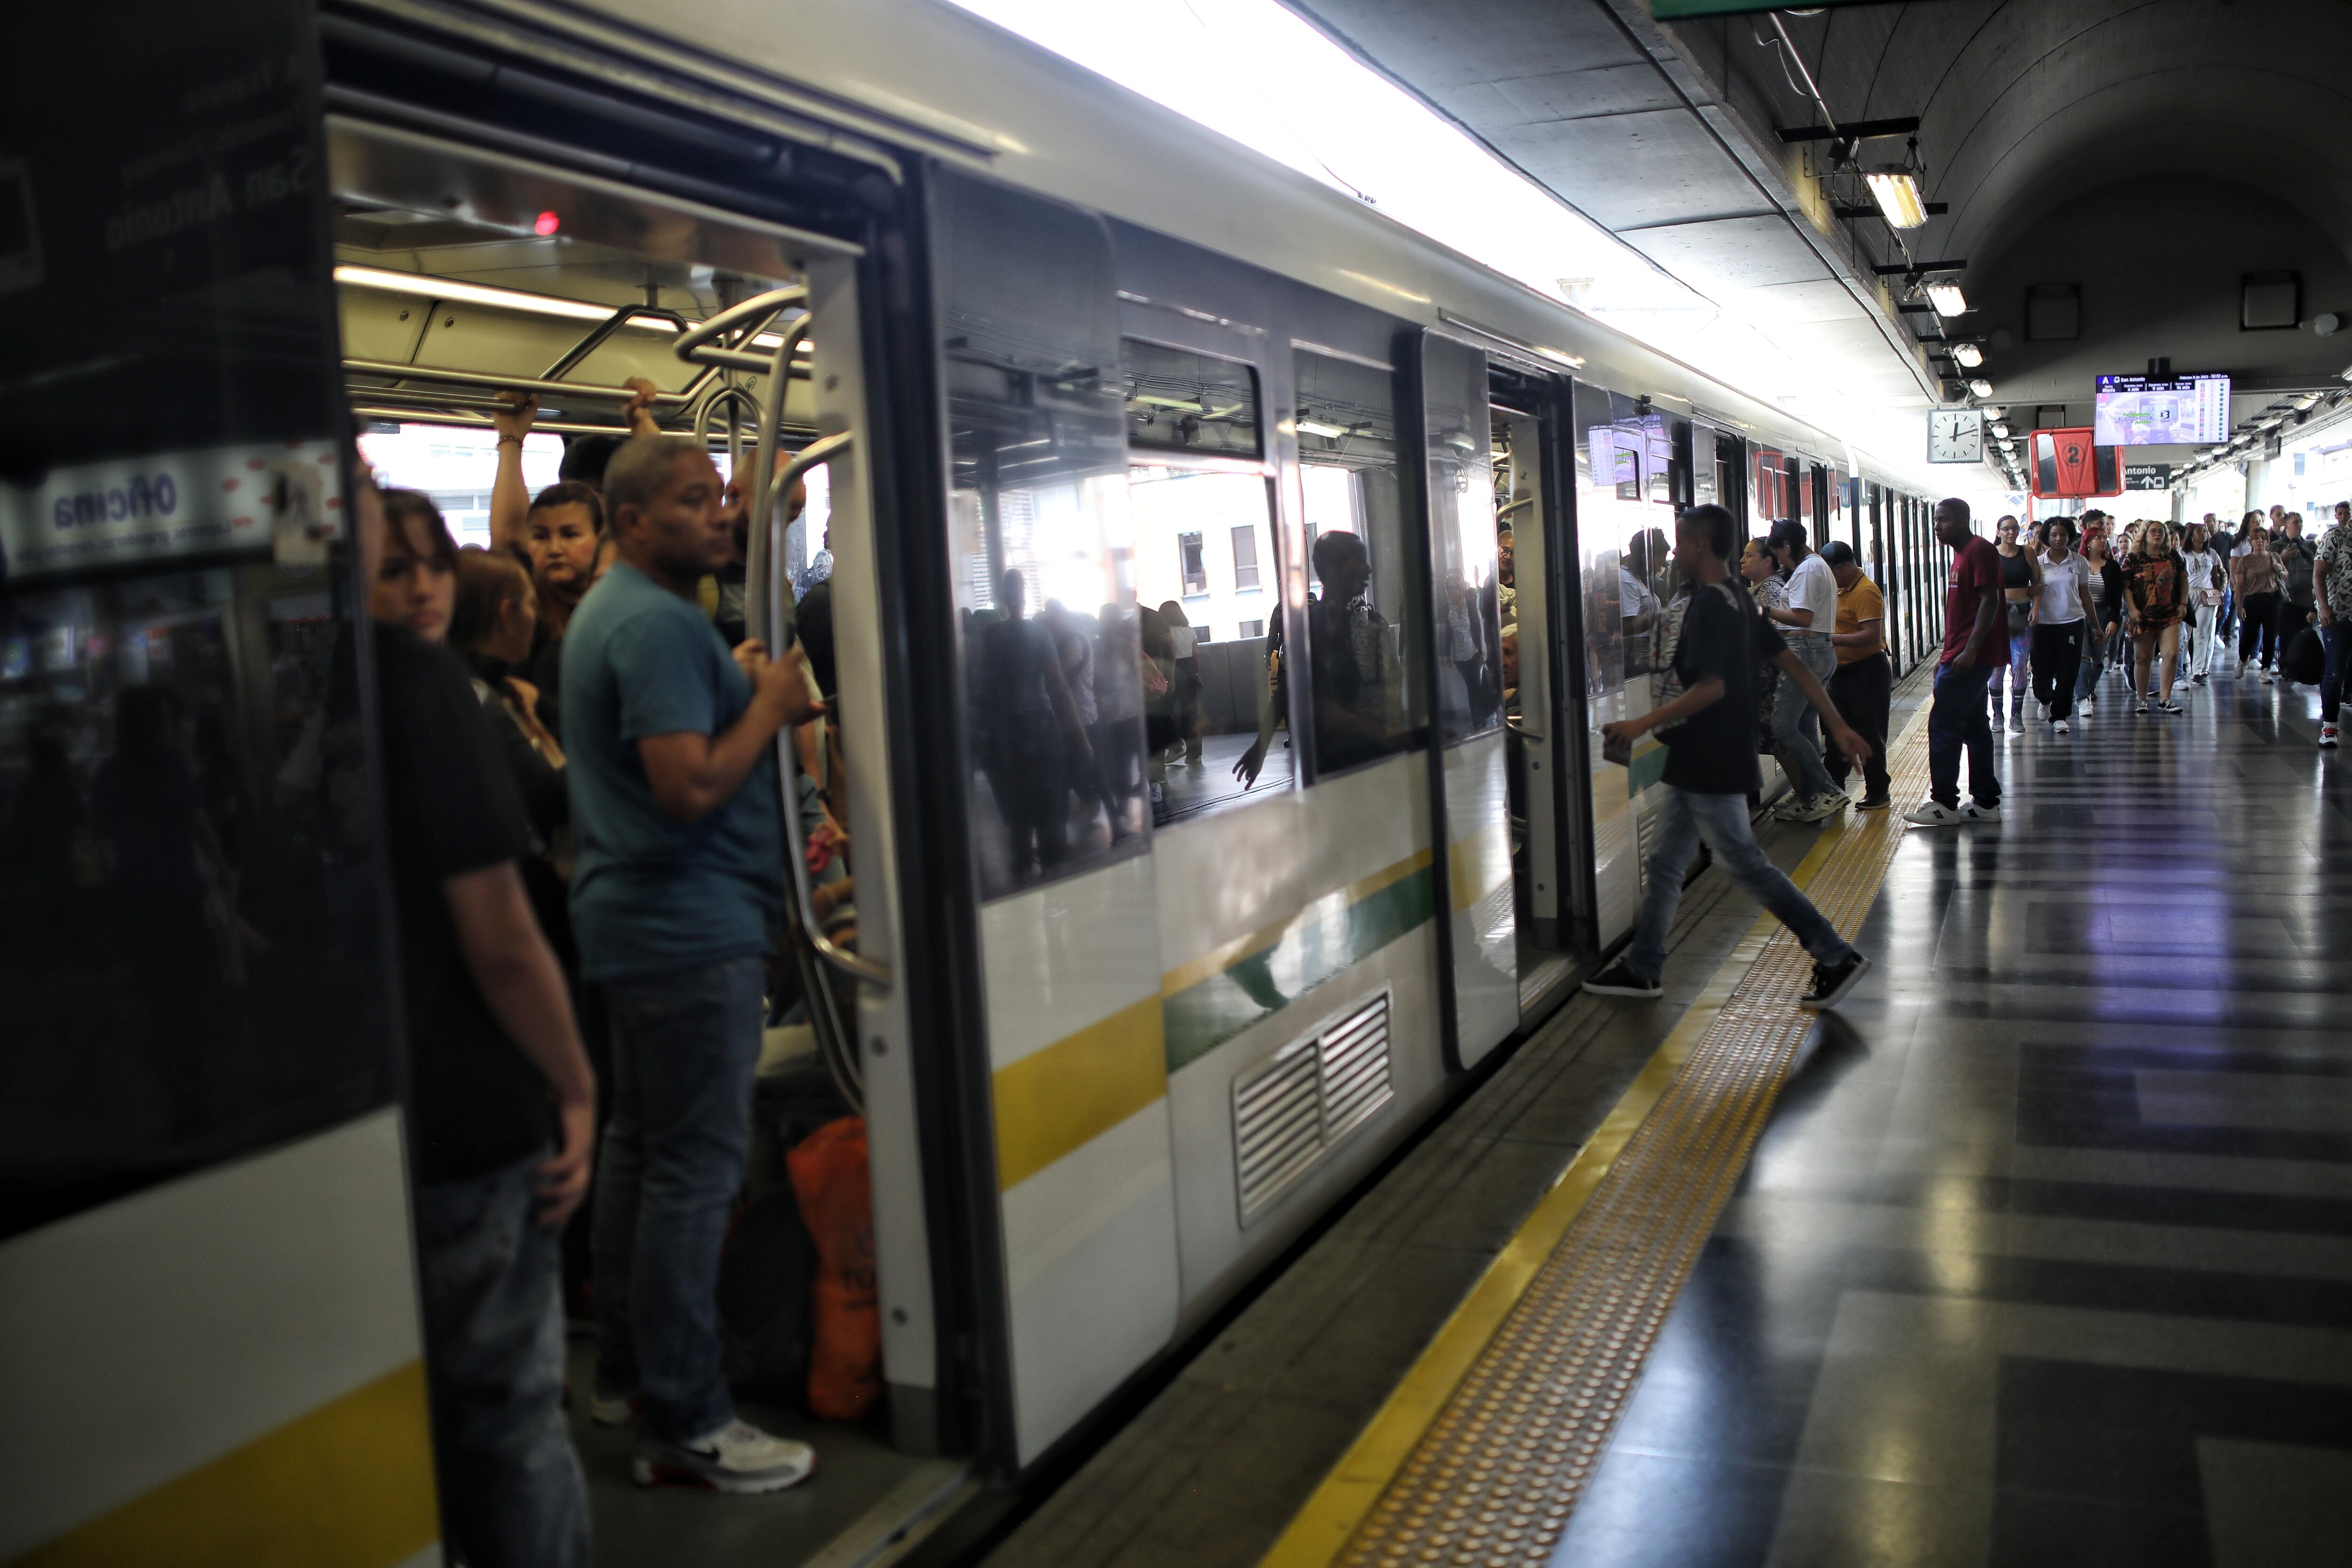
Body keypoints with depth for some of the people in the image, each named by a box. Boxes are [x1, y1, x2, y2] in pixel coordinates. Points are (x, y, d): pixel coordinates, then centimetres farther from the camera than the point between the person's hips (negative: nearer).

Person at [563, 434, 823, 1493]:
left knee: (639, 1148, 18)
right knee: (695, 1168, -6)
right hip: (690, 929, -11)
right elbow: (691, 787, -25)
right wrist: (771, 705, -13)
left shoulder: (612, 612, 17)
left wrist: (738, 688, 11)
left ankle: (626, 1373, 31)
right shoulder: (658, 624, -18)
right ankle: (684, 1425, 1)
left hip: (637, 923, 11)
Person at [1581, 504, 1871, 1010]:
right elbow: (1794, 665, 11)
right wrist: (1838, 726, 12)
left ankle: (1836, 957, 4)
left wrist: (1643, 725, -24)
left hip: (1712, 766, -10)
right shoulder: (1737, 601, 12)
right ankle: (1643, 969, 22)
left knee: (1743, 863, -3)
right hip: (1692, 764, 10)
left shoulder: (1710, 606, -18)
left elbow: (1710, 687, -27)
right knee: (1665, 863, 14)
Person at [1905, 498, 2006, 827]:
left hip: (1969, 657, -11)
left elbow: (1990, 601, -20)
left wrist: (1970, 650, -25)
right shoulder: (1962, 553, 19)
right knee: (1975, 727, 11)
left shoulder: (1979, 550, -12)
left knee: (1943, 726, -8)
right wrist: (1947, 656, 22)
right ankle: (1986, 802, 15)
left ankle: (1944, 804, -4)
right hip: (1961, 656, 11)